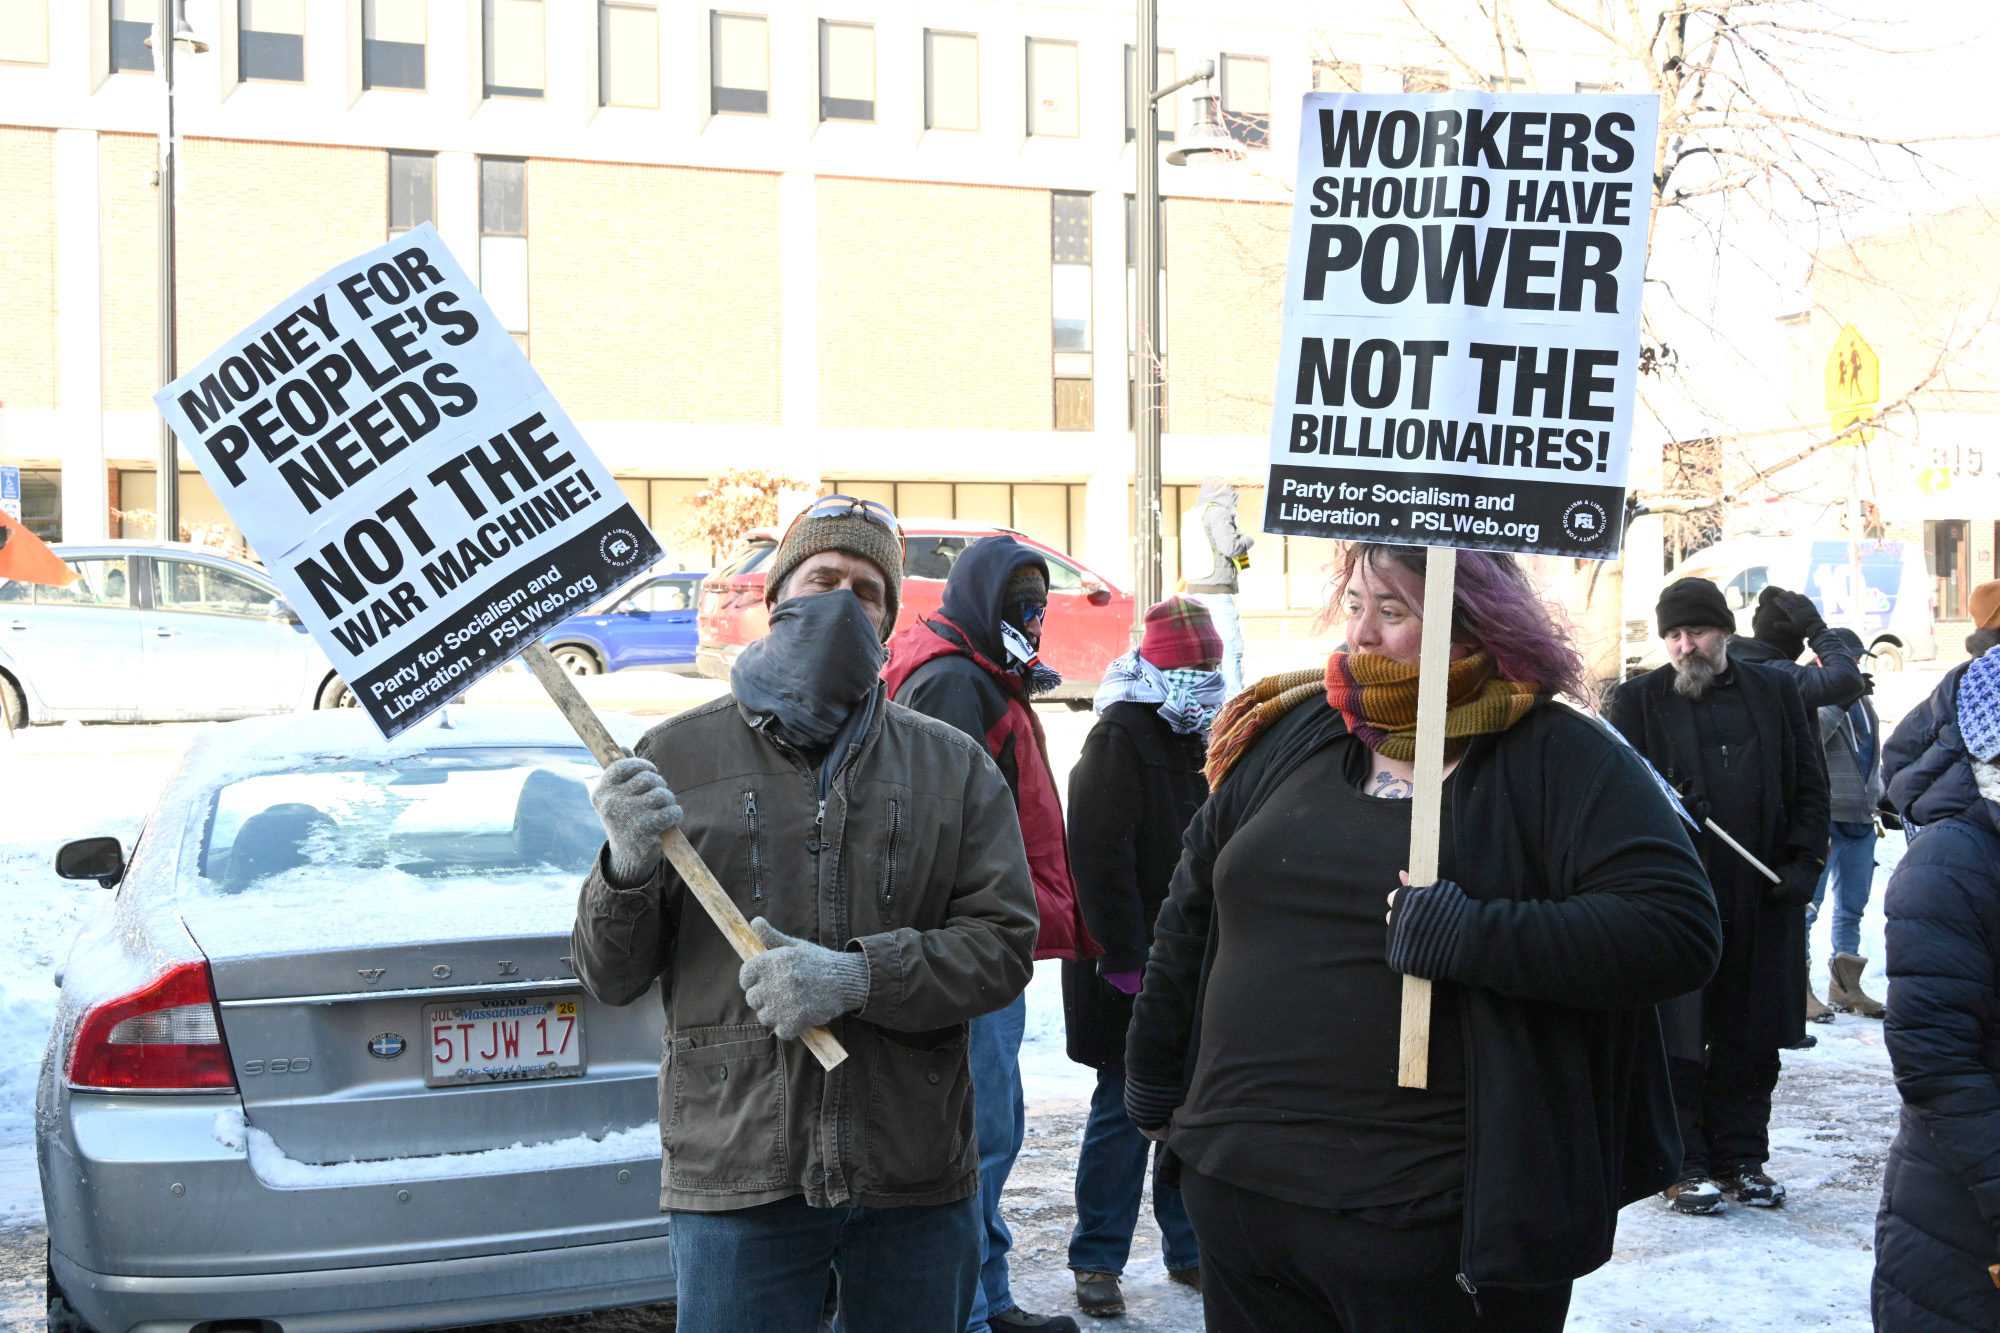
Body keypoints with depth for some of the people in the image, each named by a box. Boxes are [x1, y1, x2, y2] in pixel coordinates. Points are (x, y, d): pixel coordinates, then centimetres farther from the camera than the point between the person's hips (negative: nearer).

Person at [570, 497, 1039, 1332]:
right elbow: (610, 979, 4)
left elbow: (1002, 943, -1)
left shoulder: (953, 768, 8)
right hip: (736, 1177, -1)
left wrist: (861, 976, -16)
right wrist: (628, 872, -17)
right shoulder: (679, 756, 5)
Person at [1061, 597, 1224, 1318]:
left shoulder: (1202, 744, 15)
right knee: (1125, 1109, -3)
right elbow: (1102, 859, -18)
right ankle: (1097, 1261, 8)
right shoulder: (1119, 739, -11)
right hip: (1132, 964, -8)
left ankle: (1190, 1249, 23)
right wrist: (1124, 957, -22)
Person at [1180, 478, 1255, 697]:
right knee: (1231, 646, -8)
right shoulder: (1218, 513, -8)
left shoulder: (1191, 516, 17)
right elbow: (1229, 546, -17)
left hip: (1195, 589, 9)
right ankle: (1233, 697, -11)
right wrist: (1248, 540, 2)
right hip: (1217, 591, -9)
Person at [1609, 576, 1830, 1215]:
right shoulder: (1638, 700, 5)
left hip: (1763, 899, 3)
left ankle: (1741, 1159, 21)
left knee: (1751, 1039, 8)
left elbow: (1810, 785, 13)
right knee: (1678, 1039, 0)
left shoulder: (1775, 692, 12)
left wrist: (1802, 863, 1)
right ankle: (1682, 1167, 11)